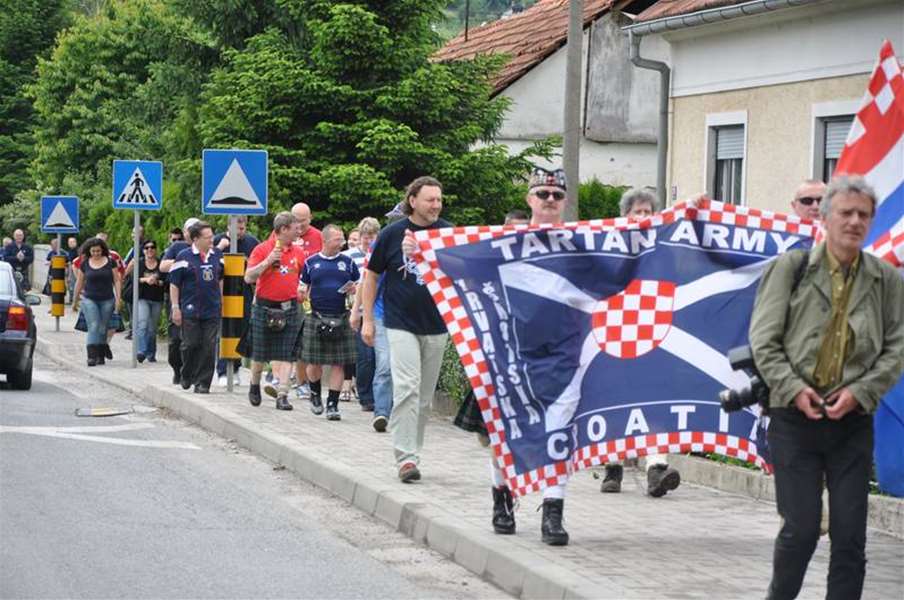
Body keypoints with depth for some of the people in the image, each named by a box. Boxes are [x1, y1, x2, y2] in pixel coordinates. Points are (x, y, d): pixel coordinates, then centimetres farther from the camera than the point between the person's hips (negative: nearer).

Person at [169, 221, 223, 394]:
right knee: (191, 345, -1)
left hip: (212, 310, 4)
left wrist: (220, 300, 19)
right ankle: (187, 376, 22)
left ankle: (203, 382, 6)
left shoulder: (217, 255, 8)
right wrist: (175, 307, -7)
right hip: (190, 310, -4)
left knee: (209, 347, 0)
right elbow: (174, 284, -3)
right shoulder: (184, 256, -5)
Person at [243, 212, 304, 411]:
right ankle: (254, 385, 34)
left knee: (286, 355, -5)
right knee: (259, 353, 9)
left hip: (289, 309, 2)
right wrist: (268, 261, -19)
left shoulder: (298, 252, 8)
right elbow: (248, 278, -11)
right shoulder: (262, 249, -4)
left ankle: (282, 395, -5)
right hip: (264, 307, -2)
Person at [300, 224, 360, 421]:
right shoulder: (311, 263, 6)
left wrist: (353, 289, -6)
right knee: (314, 362, 3)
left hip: (341, 319, 1)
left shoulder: (348, 262, 8)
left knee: (338, 363, -1)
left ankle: (332, 404, 5)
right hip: (316, 318, -1)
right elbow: (305, 289, 11)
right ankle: (315, 395, 29)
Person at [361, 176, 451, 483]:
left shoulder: (447, 233, 3)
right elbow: (372, 276, 5)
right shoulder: (392, 234, -2)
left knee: (425, 396, 10)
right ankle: (406, 457, -16)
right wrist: (367, 319, 3)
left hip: (436, 325, 3)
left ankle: (412, 451, 23)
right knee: (407, 388, -15)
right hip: (401, 323, -3)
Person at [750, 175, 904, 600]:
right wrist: (793, 388, -11)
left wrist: (859, 392, -9)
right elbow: (763, 339, 0)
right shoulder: (789, 268, 2)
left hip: (853, 420, 2)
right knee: (800, 528, -2)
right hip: (794, 416, -2)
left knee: (850, 534, 3)